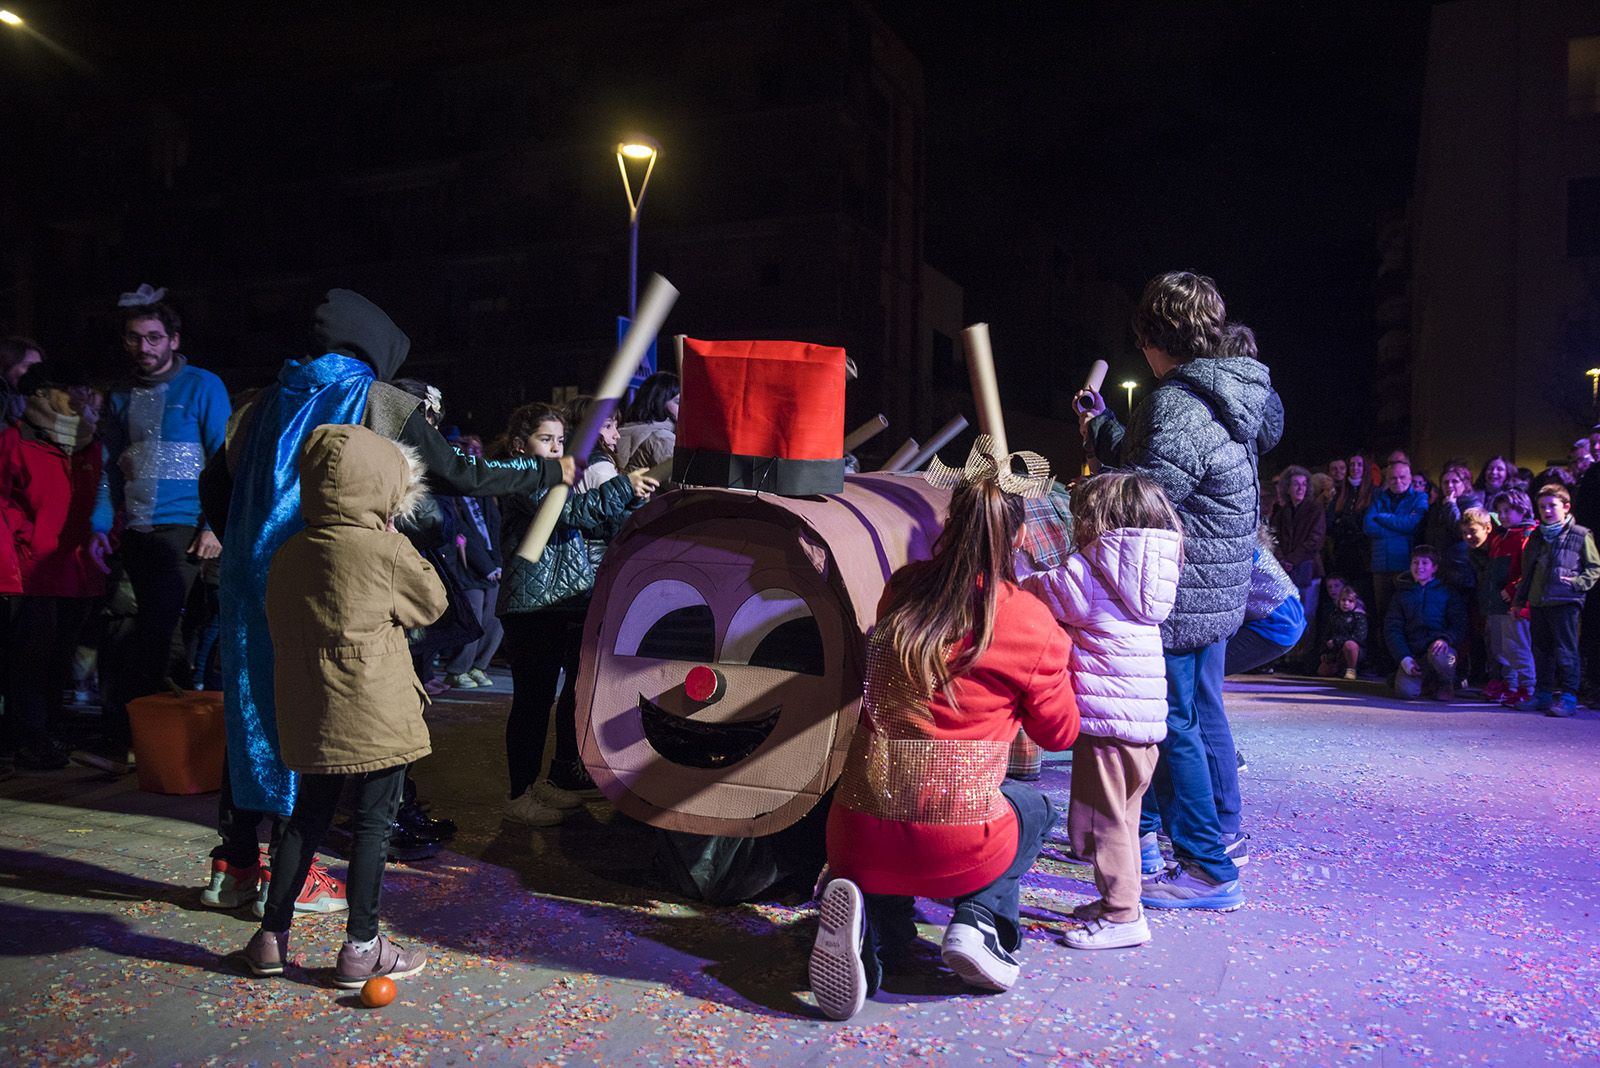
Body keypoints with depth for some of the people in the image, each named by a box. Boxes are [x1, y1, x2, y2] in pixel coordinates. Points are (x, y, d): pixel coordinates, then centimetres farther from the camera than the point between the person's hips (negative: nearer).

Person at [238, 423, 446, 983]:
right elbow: (433, 602, 2)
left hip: (308, 718, 6)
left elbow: (283, 631, 15)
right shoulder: (387, 552, -13)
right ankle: (361, 947, 12)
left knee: (307, 819, 19)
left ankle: (271, 936, 26)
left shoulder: (288, 555, 5)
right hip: (376, 717, -6)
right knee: (373, 826, 5)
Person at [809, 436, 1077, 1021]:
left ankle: (868, 912, -4)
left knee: (890, 945, 34)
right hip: (960, 846, -2)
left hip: (857, 835, 2)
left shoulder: (902, 589, 3)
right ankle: (980, 923, 9)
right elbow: (1060, 732, 7)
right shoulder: (1030, 622, -8)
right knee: (1034, 807, 34)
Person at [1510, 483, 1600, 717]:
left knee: (1565, 651, -6)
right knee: (1542, 650, 11)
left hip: (1565, 602, -6)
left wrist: (1577, 582, -15)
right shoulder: (1536, 537, 15)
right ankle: (1544, 693, 20)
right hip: (1538, 602, 6)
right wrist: (1519, 599, 18)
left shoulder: (1580, 535, -1)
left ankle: (1568, 696, -2)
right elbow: (1526, 572, 20)